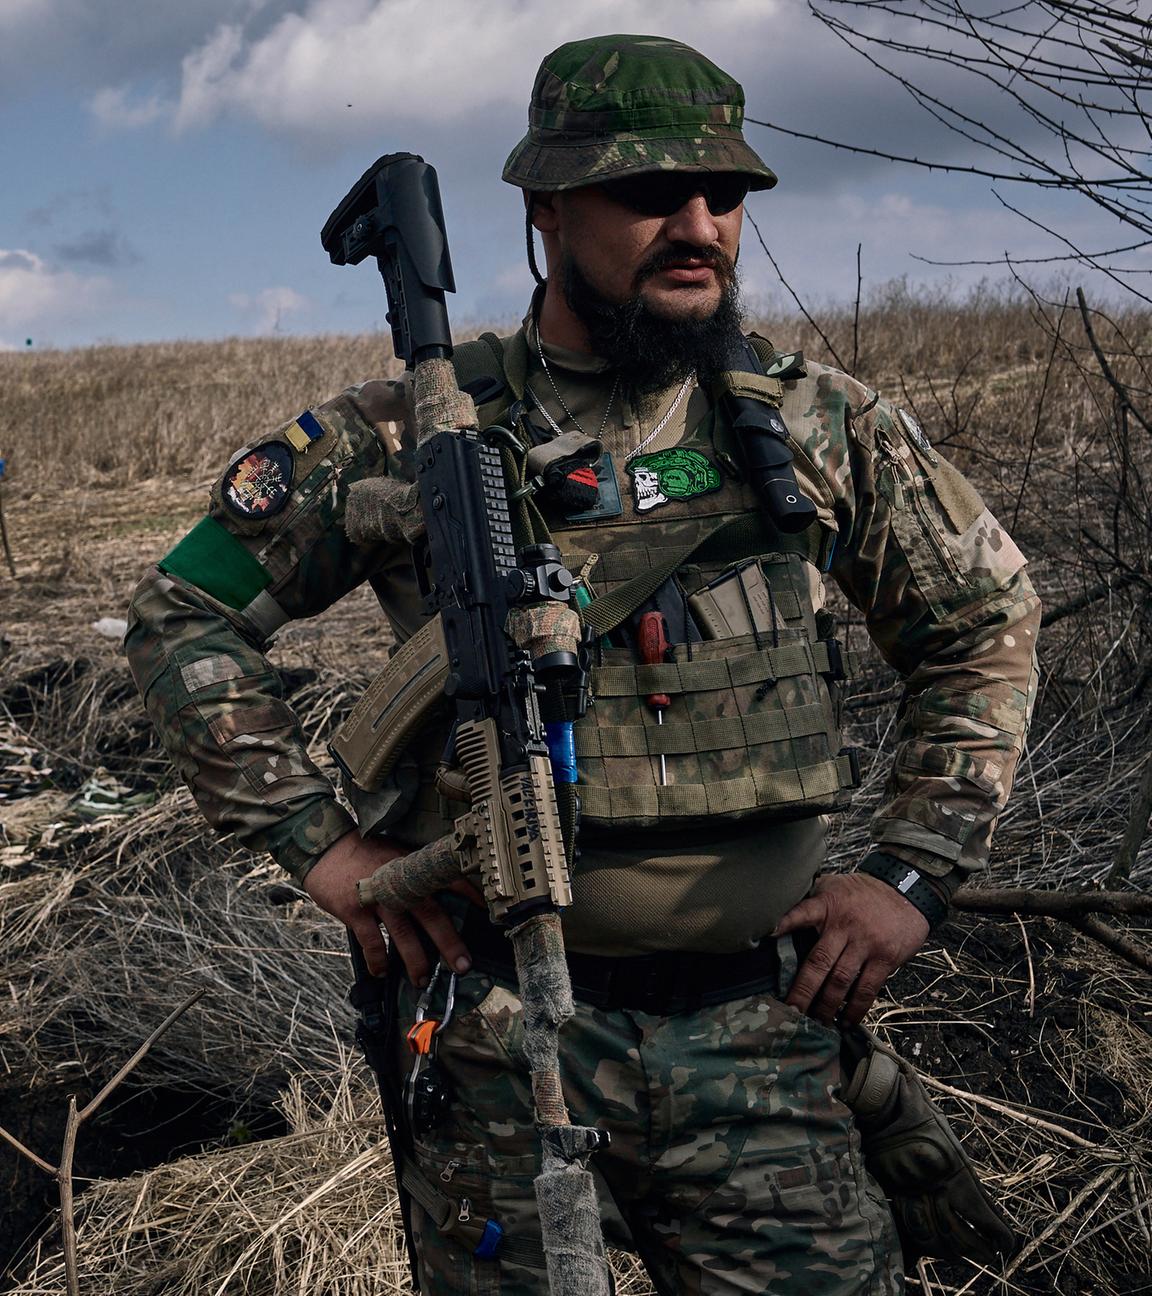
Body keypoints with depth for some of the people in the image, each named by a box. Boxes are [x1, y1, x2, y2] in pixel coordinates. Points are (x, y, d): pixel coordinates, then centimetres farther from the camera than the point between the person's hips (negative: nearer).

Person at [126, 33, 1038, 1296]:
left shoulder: (818, 425, 0)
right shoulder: (416, 434, -5)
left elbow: (985, 618, 10)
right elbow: (185, 611, 2)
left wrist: (913, 872, 2)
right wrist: (317, 843, -5)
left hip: (756, 1028, 1)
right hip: (501, 1031, -1)